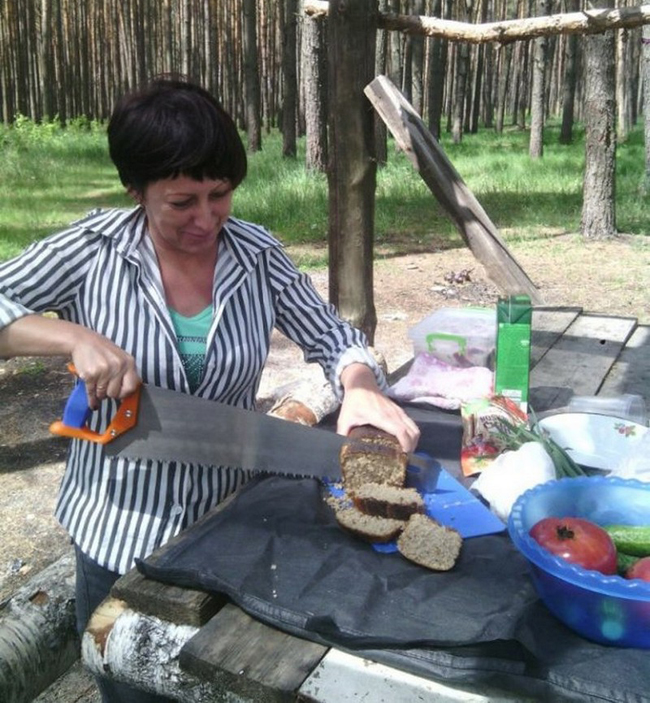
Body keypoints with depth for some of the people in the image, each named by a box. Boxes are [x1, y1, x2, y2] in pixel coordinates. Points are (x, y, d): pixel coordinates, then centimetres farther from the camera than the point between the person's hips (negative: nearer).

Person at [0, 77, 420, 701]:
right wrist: (74, 337, -28)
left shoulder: (258, 256, -6)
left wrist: (360, 386, -23)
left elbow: (333, 339, -2)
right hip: (121, 531, -2)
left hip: (232, 521, 2)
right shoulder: (95, 250, -12)